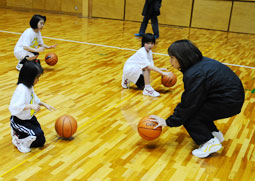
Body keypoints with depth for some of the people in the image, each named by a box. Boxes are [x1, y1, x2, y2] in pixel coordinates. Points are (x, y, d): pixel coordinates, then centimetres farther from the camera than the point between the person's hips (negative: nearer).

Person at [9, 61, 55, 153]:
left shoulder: (29, 86, -1)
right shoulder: (21, 89, -30)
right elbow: (14, 107, -38)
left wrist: (45, 104, 8)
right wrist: (31, 106, -39)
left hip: (29, 118, 9)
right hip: (18, 121, -9)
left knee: (41, 142, 11)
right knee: (38, 134, -28)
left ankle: (18, 132, 24)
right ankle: (18, 141, -1)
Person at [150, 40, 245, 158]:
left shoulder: (194, 74, -23)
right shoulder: (200, 62, 5)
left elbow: (188, 105, -18)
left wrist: (168, 122, -10)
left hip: (229, 102, -9)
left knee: (188, 116, -7)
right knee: (196, 110, 15)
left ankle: (210, 143, -5)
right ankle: (215, 133, 23)